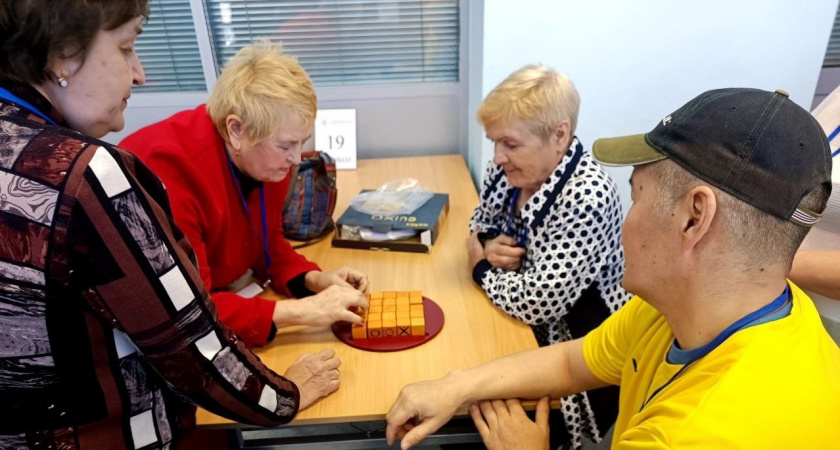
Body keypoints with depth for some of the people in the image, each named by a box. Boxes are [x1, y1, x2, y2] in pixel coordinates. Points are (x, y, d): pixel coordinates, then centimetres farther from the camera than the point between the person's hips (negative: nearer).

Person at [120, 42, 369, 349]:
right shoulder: (171, 173, -33)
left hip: (209, 297, 6)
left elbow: (267, 245, 3)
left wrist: (314, 279, -14)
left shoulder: (268, 160, -10)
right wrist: (302, 310, -35)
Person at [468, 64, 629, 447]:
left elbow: (536, 302, -31)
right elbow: (480, 224, 12)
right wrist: (488, 247, -12)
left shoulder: (587, 197, -29)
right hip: (520, 330, 7)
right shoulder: (507, 170, -6)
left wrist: (480, 267, -14)